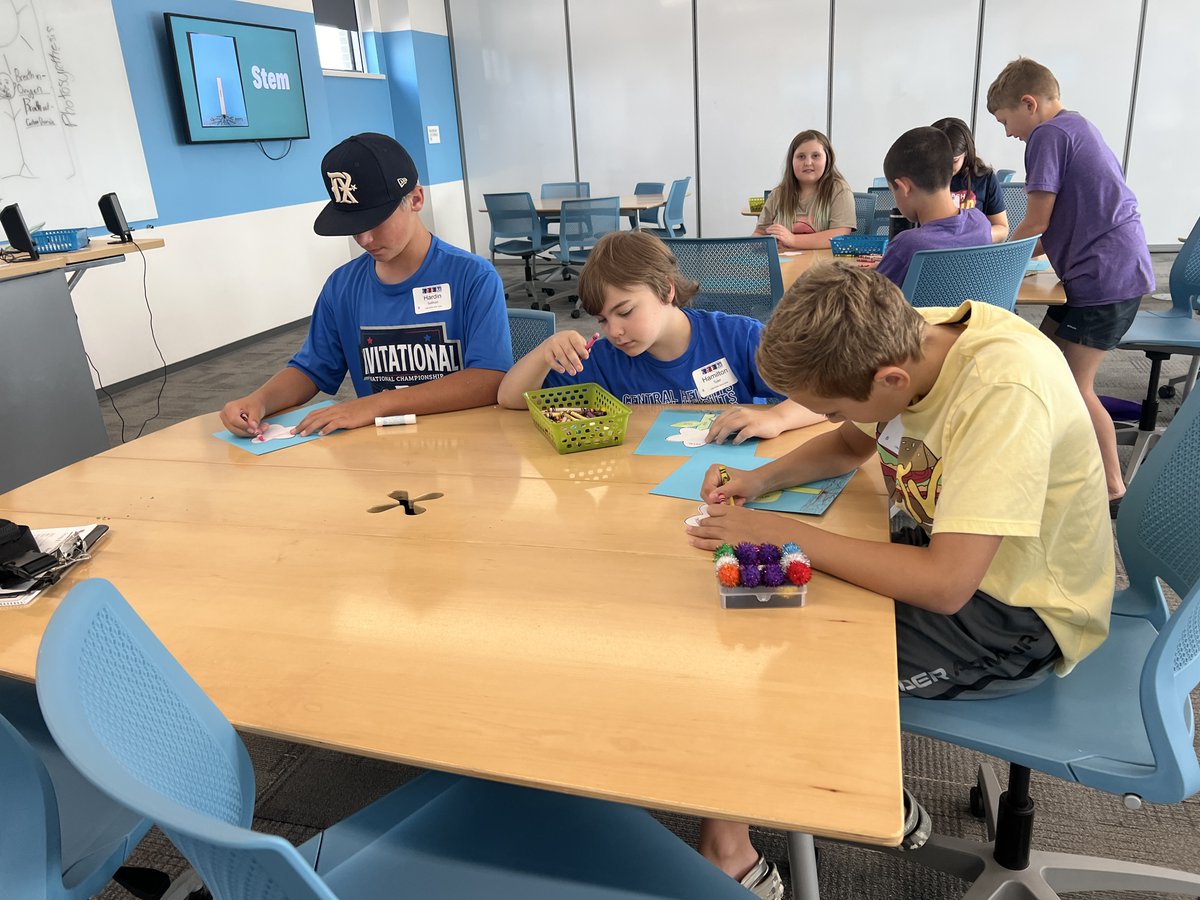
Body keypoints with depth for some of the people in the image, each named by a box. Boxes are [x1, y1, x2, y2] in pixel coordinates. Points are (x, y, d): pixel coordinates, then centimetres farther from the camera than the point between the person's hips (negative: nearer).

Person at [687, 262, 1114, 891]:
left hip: (1021, 621, -7)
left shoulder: (1005, 391, -33)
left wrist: (781, 533, -27)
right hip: (940, 548, 8)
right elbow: (851, 444, 9)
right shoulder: (902, 338, -11)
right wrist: (762, 479, -8)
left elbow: (945, 584, -34)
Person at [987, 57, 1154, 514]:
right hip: (1115, 269, 10)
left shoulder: (1048, 135, -11)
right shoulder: (1078, 127, 19)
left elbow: (1036, 223, -12)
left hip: (1106, 278, -10)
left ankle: (1112, 489, 3)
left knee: (1072, 385, -6)